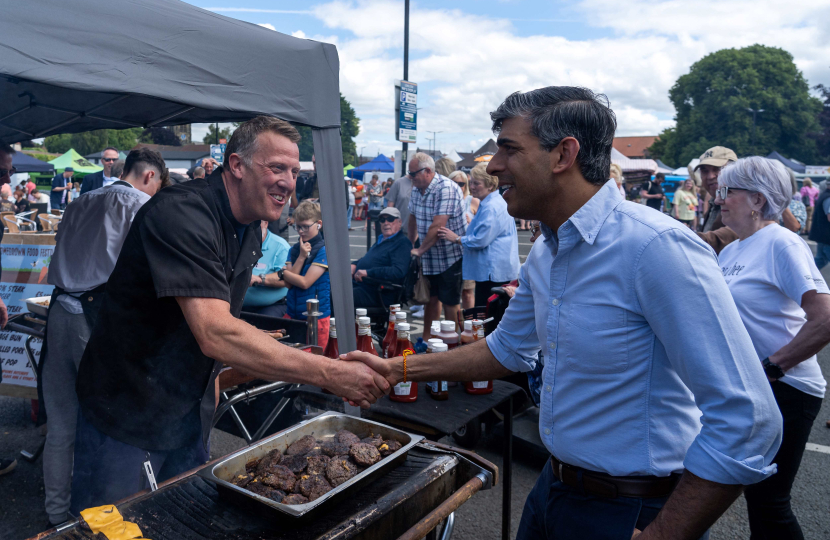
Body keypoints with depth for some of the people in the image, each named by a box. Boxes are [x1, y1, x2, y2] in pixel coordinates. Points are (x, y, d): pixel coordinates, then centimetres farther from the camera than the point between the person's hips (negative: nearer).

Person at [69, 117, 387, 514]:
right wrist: (329, 373, -41)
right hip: (128, 412, -8)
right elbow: (215, 335, -38)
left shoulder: (249, 227, 3)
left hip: (192, 412, 8)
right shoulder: (181, 214, -27)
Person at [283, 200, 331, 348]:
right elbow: (288, 283, -3)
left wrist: (283, 272, -2)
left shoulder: (323, 250, -10)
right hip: (292, 313, 5)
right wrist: (301, 257, -10)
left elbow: (304, 282, -15)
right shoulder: (294, 249, 9)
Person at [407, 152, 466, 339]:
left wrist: (420, 250, -17)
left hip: (450, 256, -7)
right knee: (431, 299, 16)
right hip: (429, 258, 8)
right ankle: (426, 339, 26)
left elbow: (438, 226, -24)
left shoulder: (446, 188, -20)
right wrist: (409, 247, 18)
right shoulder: (416, 189, 7)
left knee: (450, 302, 2)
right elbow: (413, 219, 19)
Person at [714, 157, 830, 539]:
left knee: (768, 500, 2)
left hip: (785, 389, -8)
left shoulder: (781, 244, -16)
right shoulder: (730, 251, 9)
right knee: (755, 491, 20)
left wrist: (770, 367, -22)